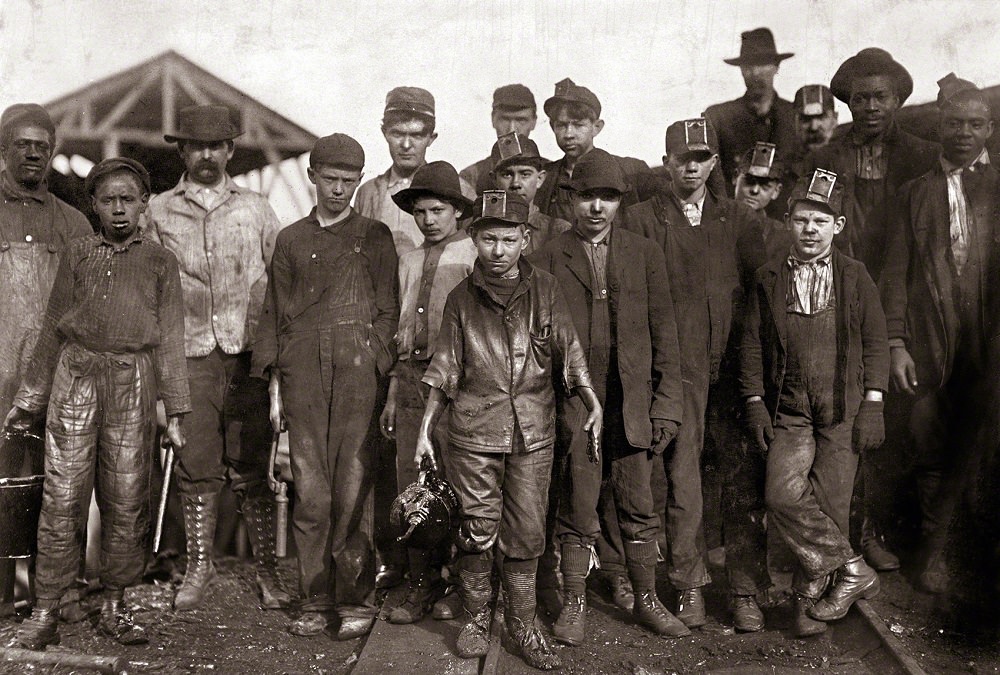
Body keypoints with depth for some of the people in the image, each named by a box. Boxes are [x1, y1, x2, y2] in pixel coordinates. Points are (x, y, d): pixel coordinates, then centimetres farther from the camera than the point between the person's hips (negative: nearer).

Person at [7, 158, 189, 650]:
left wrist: (174, 410, 4)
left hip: (133, 384, 0)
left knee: (126, 500, 3)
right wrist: (29, 397, 16)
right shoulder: (77, 254, 12)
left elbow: (170, 337, 8)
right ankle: (45, 611, 9)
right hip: (76, 375, 1)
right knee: (61, 497, -1)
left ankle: (115, 605, 17)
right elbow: (53, 329, 15)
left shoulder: (160, 262, 9)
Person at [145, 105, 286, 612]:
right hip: (189, 355, 1)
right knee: (195, 465, 3)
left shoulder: (255, 209, 10)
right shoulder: (159, 212, 10)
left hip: (248, 353, 0)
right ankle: (198, 568, 17)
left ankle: (267, 569, 11)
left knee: (253, 466, 1)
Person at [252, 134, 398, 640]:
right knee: (309, 489, 1)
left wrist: (377, 370, -4)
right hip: (303, 376, 2)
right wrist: (274, 384, 8)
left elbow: (388, 310, 8)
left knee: (353, 489, -4)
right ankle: (316, 601, 10)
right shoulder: (290, 240, 17)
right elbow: (274, 314, 15)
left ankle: (355, 601, 6)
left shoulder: (375, 236, 12)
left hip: (357, 371, -2)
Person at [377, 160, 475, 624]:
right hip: (410, 376, 5)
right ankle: (421, 586, 18)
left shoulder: (476, 257, 1)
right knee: (411, 485, 6)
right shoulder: (409, 261, 17)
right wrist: (392, 393, 16)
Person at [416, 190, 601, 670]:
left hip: (533, 435, 0)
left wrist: (593, 404, -7)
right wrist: (424, 429, 6)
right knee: (477, 532, 5)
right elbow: (444, 371, 8)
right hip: (474, 435, 0)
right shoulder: (462, 298, 3)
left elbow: (569, 355, 4)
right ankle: (475, 621, 25)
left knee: (526, 535, 5)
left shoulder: (545, 290, 2)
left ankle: (523, 627, 22)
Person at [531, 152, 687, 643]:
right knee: (577, 512, 5)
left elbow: (664, 334, 8)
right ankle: (574, 605, 20)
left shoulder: (644, 253, 8)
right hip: (573, 404, -1)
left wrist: (667, 405, 2)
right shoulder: (549, 257, 3)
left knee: (638, 507, 10)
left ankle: (647, 600, 25)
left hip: (632, 402, 2)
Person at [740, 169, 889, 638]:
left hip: (843, 411, 0)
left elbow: (875, 343, 6)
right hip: (788, 410, 1)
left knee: (829, 503, -1)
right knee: (783, 495, -16)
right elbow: (752, 344, 8)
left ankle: (811, 591, 17)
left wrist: (872, 405, -2)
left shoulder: (855, 277, 6)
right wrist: (755, 403, 1)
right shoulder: (769, 279, 7)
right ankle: (852, 571, 0)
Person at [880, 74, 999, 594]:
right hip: (927, 345, 0)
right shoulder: (915, 193, 12)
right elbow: (896, 273, 6)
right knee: (931, 452, 4)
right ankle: (935, 551, 20)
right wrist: (896, 344, -2)